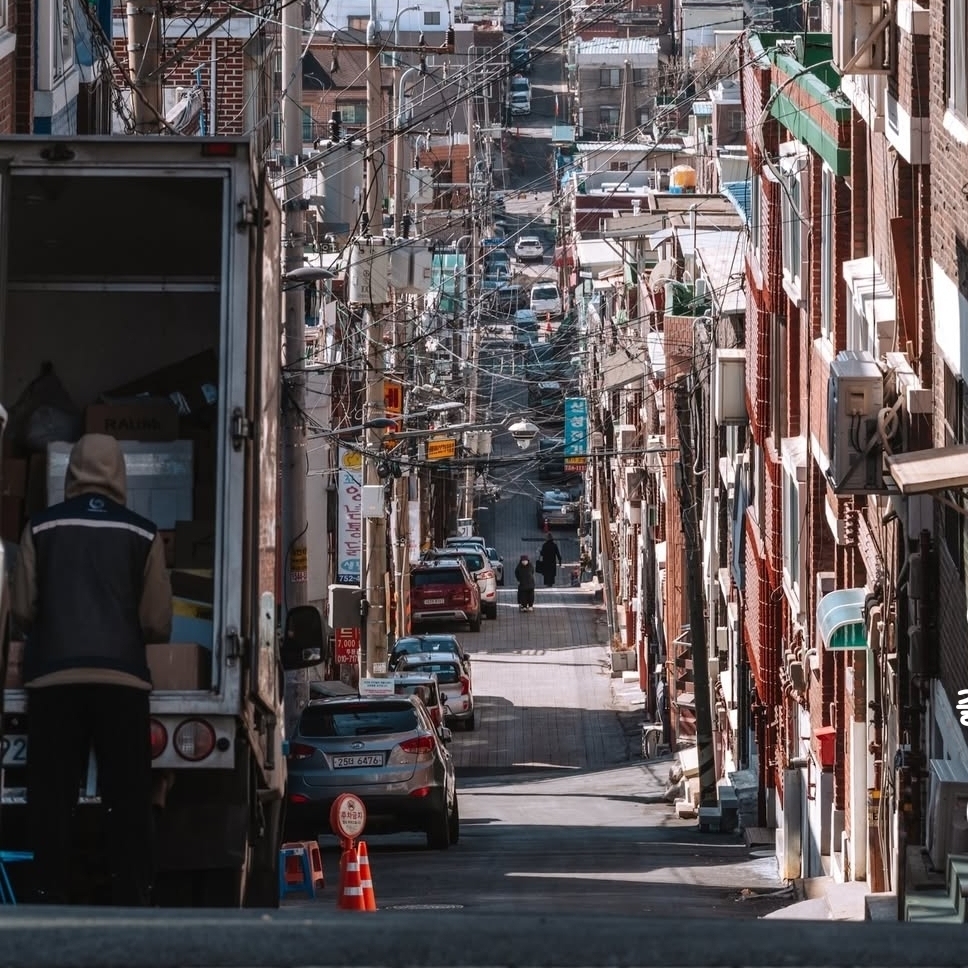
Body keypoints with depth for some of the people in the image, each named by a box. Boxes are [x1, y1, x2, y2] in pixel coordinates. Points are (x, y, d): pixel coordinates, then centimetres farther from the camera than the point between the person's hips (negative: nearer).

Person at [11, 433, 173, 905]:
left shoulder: (41, 528, 5)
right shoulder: (142, 534, 5)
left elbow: (22, 608, 5)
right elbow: (158, 623, 3)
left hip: (53, 677, 0)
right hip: (121, 678, 0)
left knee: (50, 801, 3)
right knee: (127, 802, 3)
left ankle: (50, 905, -1)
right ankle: (131, 904, -1)